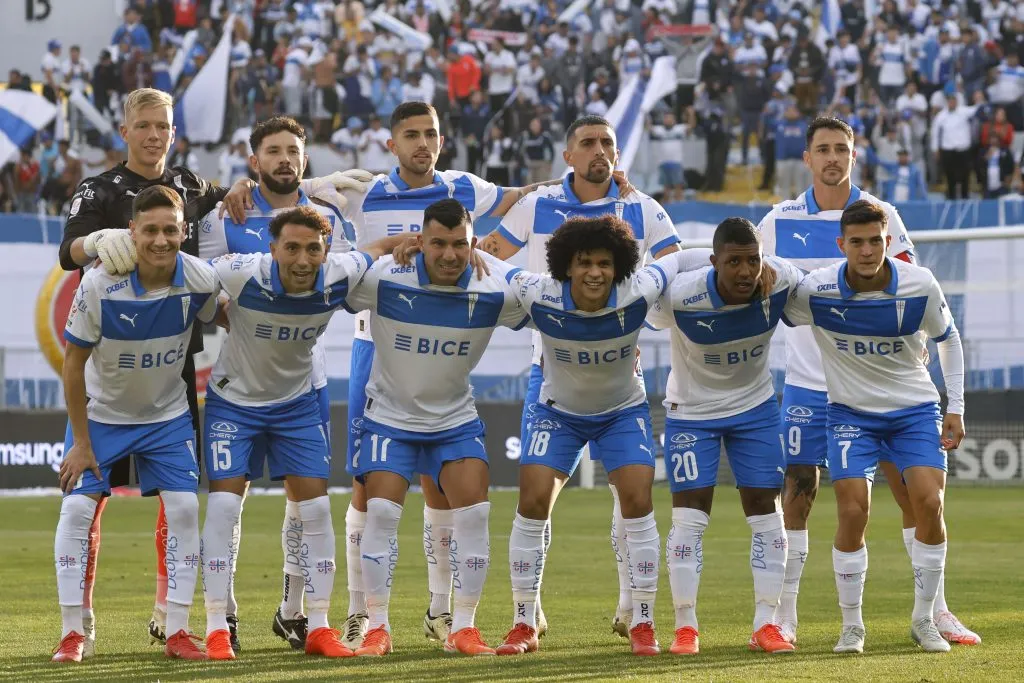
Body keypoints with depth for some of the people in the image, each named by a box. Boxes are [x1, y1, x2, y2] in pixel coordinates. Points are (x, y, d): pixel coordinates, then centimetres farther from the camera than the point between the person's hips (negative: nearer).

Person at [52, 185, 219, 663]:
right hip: (102, 412, -2)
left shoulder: (200, 280, -20)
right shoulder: (99, 285, -26)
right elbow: (73, 361, -17)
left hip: (168, 414, 2)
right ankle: (72, 633, 0)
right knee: (77, 508, -11)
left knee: (184, 508, -9)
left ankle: (177, 632, 0)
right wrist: (81, 442, -14)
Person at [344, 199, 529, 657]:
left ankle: (463, 628, 0)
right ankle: (377, 628, 0)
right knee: (381, 511, -13)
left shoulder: (498, 290, -17)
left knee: (473, 511, -11)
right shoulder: (382, 279, -23)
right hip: (390, 414, -2)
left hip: (456, 417, 2)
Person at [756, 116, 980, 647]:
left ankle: (936, 610, 7)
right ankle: (784, 617, 6)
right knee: (798, 493, -2)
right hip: (807, 381, 0)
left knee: (911, 489, -2)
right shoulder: (781, 220, 2)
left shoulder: (882, 215, 0)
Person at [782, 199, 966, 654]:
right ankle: (851, 625, 2)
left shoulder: (920, 285, -14)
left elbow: (948, 338, 4)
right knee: (853, 513, -15)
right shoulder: (815, 291, -18)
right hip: (851, 412, -1)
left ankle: (924, 620, 4)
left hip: (915, 410, 1)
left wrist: (956, 407, 3)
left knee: (929, 505, -14)